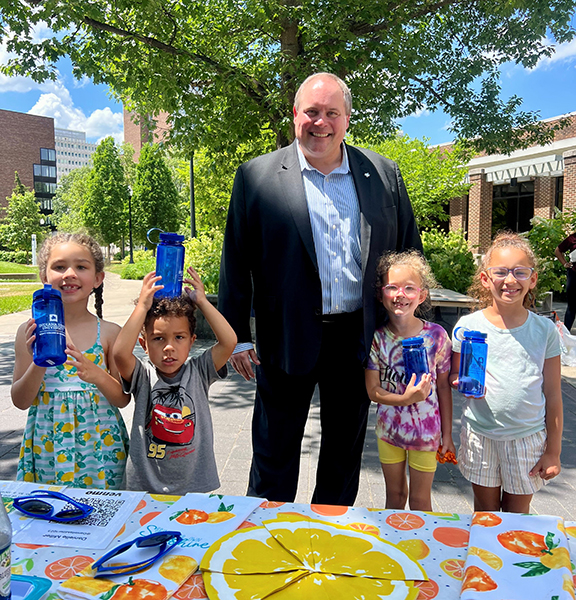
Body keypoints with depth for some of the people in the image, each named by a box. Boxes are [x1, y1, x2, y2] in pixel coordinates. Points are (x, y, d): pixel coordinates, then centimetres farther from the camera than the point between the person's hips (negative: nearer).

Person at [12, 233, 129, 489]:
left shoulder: (109, 332, -4)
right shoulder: (31, 331, -2)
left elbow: (123, 399, -2)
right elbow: (20, 401, -1)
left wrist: (97, 375, -21)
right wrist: (39, 365, -18)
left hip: (98, 442, 0)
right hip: (47, 446, 1)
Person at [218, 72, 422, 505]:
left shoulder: (384, 175, 4)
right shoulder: (257, 176, -2)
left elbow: (410, 254, 9)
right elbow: (236, 261, -2)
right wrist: (237, 336, -5)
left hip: (359, 337, 3)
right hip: (288, 338, -2)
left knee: (346, 450, 19)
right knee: (274, 452, 12)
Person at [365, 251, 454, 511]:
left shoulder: (436, 335, -11)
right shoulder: (376, 338, -12)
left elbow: (443, 386, -3)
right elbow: (373, 391, -10)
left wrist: (447, 434, 1)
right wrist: (406, 398, -26)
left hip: (426, 430, -1)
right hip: (389, 429, 1)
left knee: (420, 500, 13)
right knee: (394, 495, 19)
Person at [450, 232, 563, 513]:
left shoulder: (545, 330, -4)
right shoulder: (468, 326, -6)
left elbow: (553, 394, 0)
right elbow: (453, 377, 5)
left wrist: (553, 451, 2)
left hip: (529, 436, 0)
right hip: (480, 434, 0)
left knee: (517, 513, 15)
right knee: (485, 511, 16)